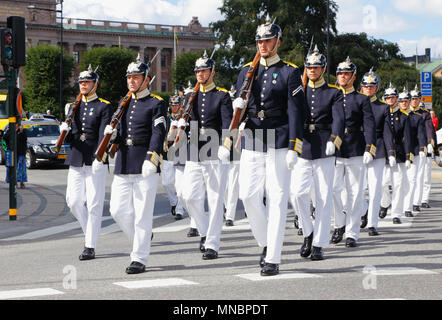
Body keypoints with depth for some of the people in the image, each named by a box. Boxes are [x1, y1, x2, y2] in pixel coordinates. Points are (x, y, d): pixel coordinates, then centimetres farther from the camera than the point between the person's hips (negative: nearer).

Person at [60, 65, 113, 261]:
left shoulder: (104, 106, -1)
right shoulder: (74, 107, 15)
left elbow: (104, 135, -11)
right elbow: (69, 139, 16)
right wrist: (64, 132, -8)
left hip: (95, 162, -5)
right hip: (76, 161, 5)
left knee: (94, 204, -4)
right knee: (74, 202, 2)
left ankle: (90, 247, 0)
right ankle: (90, 230, 25)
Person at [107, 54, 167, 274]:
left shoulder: (156, 104, 0)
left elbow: (158, 133, -11)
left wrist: (152, 159, -24)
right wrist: (111, 134, 1)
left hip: (145, 166, -6)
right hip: (122, 165, 6)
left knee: (142, 214, -3)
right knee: (119, 210, 2)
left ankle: (140, 259, 3)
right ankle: (141, 241, 25)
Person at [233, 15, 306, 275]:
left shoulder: (290, 72, 0)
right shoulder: (247, 71, 13)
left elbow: (296, 111, -5)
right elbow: (238, 102, 14)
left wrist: (294, 149, -12)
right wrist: (238, 106, -12)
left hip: (279, 144, -4)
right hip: (252, 143, 4)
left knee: (277, 200, -3)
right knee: (249, 196, -1)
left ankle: (273, 259, 0)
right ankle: (266, 242, 21)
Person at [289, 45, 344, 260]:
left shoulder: (334, 93, 5)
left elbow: (338, 119, -9)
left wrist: (333, 140, -27)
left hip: (324, 151, -1)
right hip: (301, 148, 2)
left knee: (323, 198, 0)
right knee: (298, 193, -12)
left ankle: (318, 245, 7)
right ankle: (308, 232, 9)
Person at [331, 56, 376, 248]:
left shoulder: (362, 100, 7)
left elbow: (369, 126, 0)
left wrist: (369, 149, -12)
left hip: (356, 153, -1)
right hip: (334, 153, 1)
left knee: (355, 193, 0)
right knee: (332, 189, -9)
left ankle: (351, 233, 6)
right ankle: (339, 224, 12)